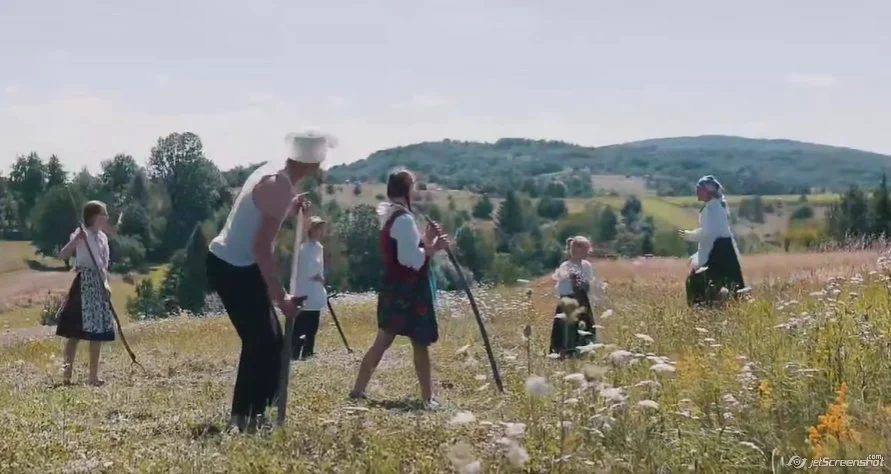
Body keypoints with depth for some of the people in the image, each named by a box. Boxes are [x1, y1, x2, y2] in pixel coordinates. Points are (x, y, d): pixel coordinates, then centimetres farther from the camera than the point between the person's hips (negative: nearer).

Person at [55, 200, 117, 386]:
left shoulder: (103, 237, 13)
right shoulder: (82, 234, -10)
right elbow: (62, 256, -20)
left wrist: (105, 284, 4)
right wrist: (75, 239, -33)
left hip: (99, 285, 8)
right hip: (84, 284, -8)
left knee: (98, 331, 6)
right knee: (75, 331, -5)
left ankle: (93, 375, 8)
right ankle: (67, 371, -2)